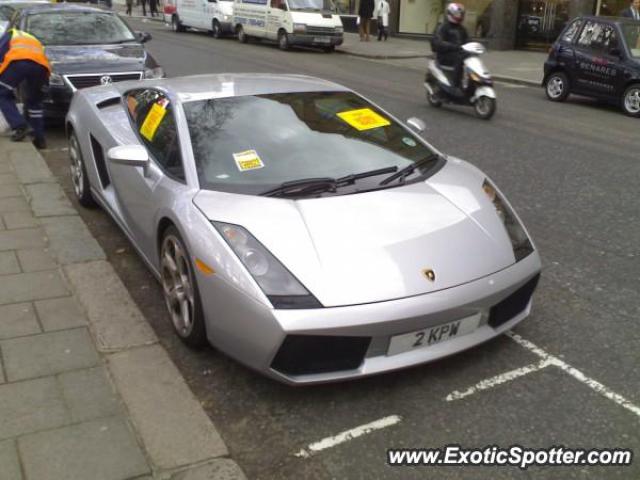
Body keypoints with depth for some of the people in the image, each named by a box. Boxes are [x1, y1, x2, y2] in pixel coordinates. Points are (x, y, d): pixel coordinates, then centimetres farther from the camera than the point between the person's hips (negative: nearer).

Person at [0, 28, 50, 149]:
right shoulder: (34, 40, 47)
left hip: (18, 60, -4)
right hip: (40, 64, 4)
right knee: (34, 102, 21)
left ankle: (20, 126, -12)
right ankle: (39, 138, 19)